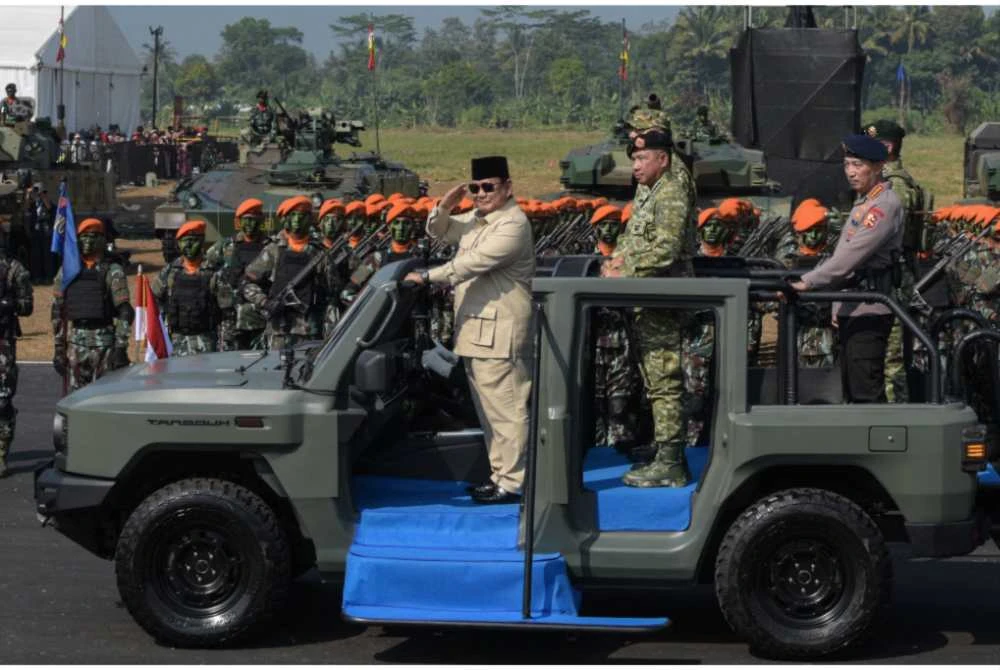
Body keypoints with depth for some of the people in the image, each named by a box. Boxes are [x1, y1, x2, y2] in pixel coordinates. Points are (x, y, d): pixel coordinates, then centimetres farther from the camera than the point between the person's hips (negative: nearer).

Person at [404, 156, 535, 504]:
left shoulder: (513, 225, -14)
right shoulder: (475, 220, 17)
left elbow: (473, 263, -22)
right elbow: (438, 231, 25)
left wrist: (427, 277, -19)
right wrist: (444, 207, 3)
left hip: (498, 334, -10)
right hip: (475, 331, 10)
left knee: (506, 408, -8)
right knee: (488, 409, 15)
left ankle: (511, 482, -6)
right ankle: (499, 473, 23)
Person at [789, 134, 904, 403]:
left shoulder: (885, 205, -14)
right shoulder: (863, 202, 19)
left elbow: (853, 254, -23)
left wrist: (809, 282, -25)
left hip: (868, 312, -10)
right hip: (852, 310, 10)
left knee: (867, 394, -11)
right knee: (852, 392, 15)